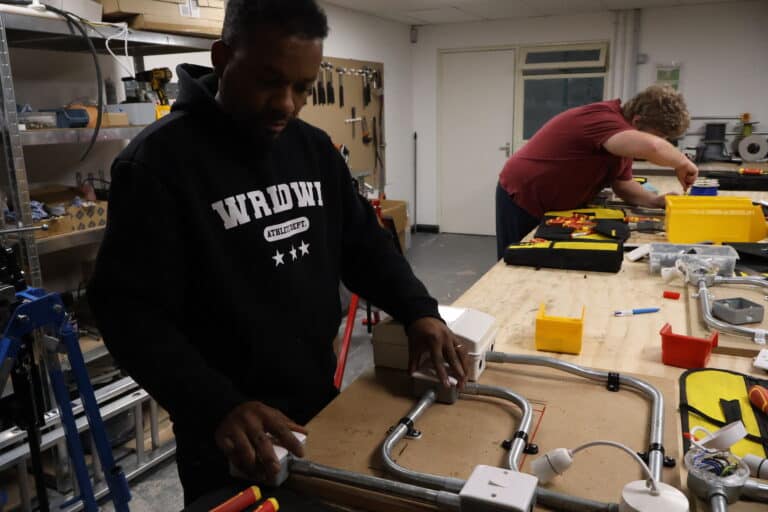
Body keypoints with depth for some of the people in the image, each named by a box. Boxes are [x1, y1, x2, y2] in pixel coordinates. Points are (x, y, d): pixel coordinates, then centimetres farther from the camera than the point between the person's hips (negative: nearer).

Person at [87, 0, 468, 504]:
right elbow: (130, 311, -20)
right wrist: (217, 405, -32)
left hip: (322, 401, 7)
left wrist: (418, 310, -9)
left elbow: (363, 242, 7)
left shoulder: (314, 147, 3)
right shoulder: (158, 160, -17)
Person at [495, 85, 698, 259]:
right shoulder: (603, 118, -28)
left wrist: (656, 200, -6)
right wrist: (682, 163, -25)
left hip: (556, 206, 9)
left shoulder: (622, 142, 3)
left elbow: (623, 185, 11)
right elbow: (651, 147, -44)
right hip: (522, 200, -9)